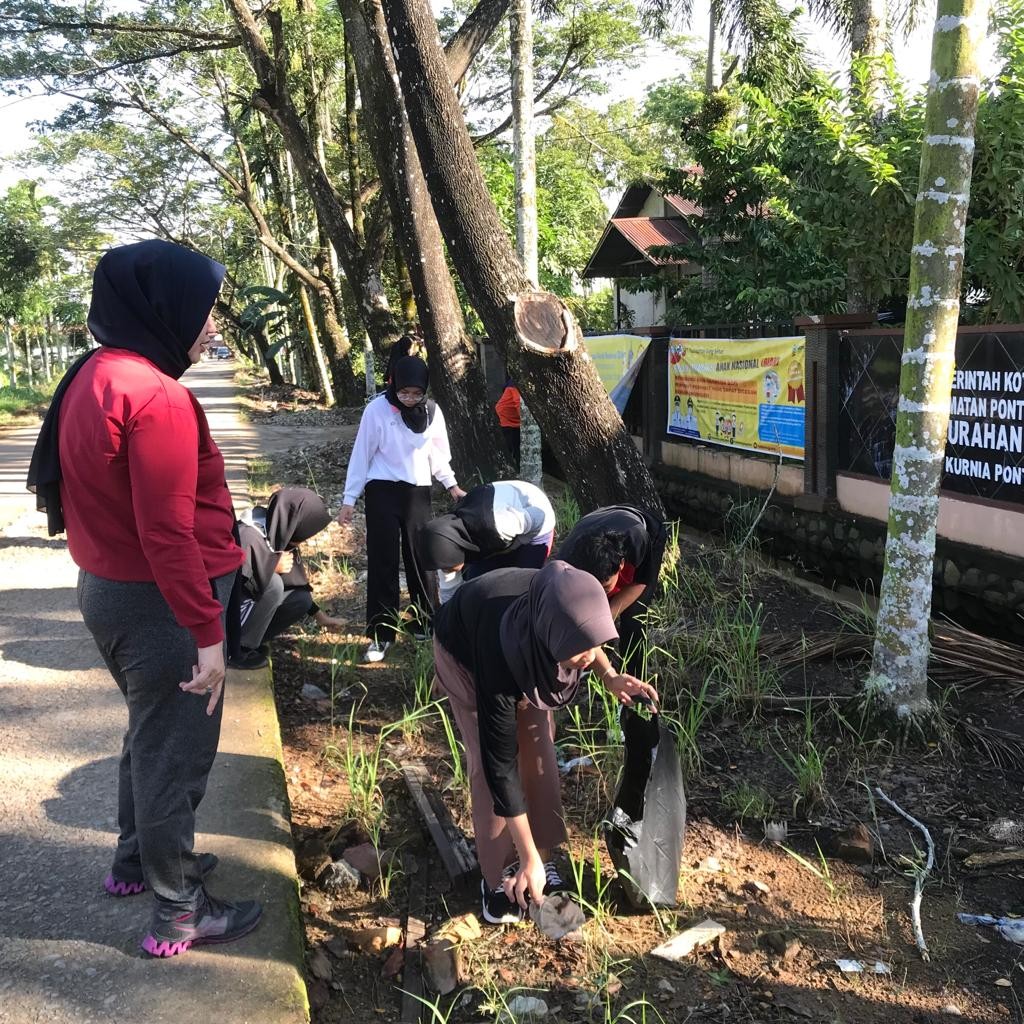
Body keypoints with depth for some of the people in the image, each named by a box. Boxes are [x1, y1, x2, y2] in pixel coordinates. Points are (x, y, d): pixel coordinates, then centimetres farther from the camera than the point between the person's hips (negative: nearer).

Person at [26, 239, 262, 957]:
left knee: (151, 732, 26)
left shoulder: (92, 380, 7)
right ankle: (179, 914, 20)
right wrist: (207, 633, -20)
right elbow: (168, 534, -26)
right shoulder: (156, 397, -23)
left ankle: (137, 859, 43)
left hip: (107, 587, 9)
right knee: (176, 749, 5)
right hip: (160, 602, -9)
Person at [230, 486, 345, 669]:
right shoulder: (249, 537, -29)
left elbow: (295, 583, 11)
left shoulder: (280, 535, -2)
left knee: (302, 600, -7)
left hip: (253, 599, 8)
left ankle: (250, 640, 5)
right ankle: (237, 650, -14)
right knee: (273, 584, -28)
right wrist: (273, 566, -23)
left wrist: (319, 615, 15)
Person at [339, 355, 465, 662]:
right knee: (383, 562, -2)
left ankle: (426, 624, 22)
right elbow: (361, 456, -5)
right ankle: (381, 633, 4)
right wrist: (349, 500, -5)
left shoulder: (432, 412, -1)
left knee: (421, 558, 9)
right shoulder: (377, 410, -11)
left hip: (418, 493, 3)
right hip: (383, 492, -3)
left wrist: (452, 486, 5)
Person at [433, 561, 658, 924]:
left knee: (538, 753, 2)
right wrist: (528, 857, -31)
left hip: (529, 650, 4)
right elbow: (500, 762, -36)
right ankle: (498, 875, 9)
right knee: (486, 764, -9)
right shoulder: (502, 658, -45)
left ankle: (545, 859, 18)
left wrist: (609, 676, -23)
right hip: (465, 651, -4)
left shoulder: (562, 613, -36)